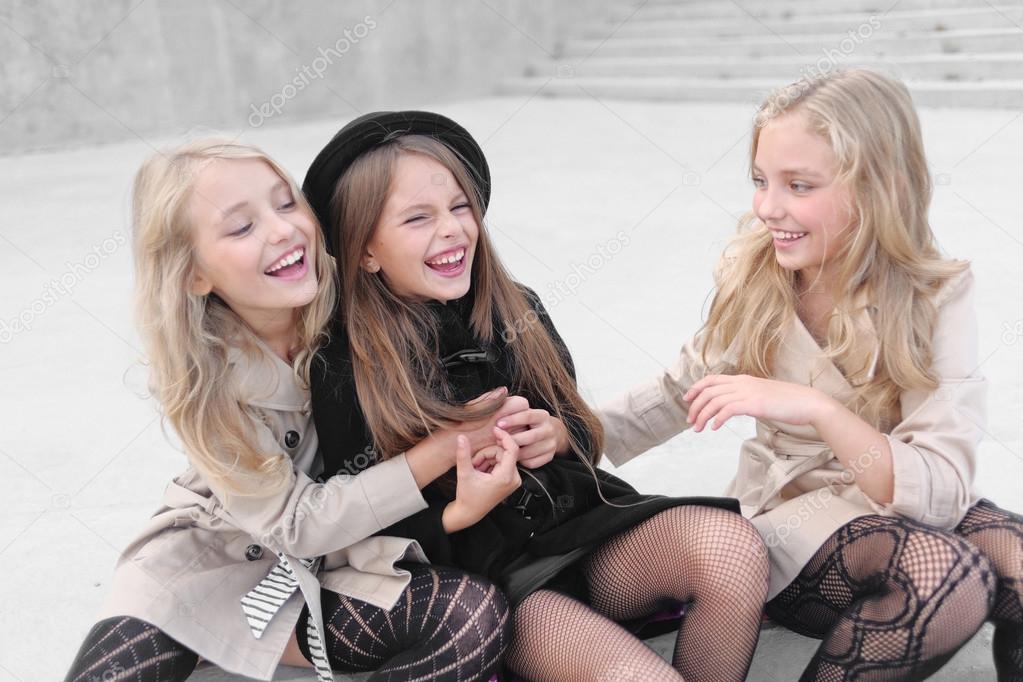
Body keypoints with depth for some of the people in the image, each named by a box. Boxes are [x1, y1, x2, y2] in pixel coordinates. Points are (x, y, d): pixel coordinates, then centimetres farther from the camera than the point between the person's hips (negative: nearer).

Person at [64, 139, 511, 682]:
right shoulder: (197, 376, -20)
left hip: (343, 552, 2)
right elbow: (298, 522, -19)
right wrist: (445, 447, -26)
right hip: (214, 560, -1)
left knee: (478, 616, -25)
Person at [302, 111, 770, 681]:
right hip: (481, 581, -4)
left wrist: (556, 437, -11)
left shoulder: (516, 310, 3)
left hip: (579, 524, 4)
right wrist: (455, 515, -23)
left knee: (730, 545, -25)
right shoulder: (345, 374, -9)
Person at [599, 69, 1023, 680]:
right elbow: (683, 392, 3)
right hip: (790, 515, 0)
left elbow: (942, 491, -23)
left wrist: (818, 409, -36)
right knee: (946, 574, -32)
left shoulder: (939, 298, -15)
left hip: (911, 515, 1)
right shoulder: (755, 279, -9)